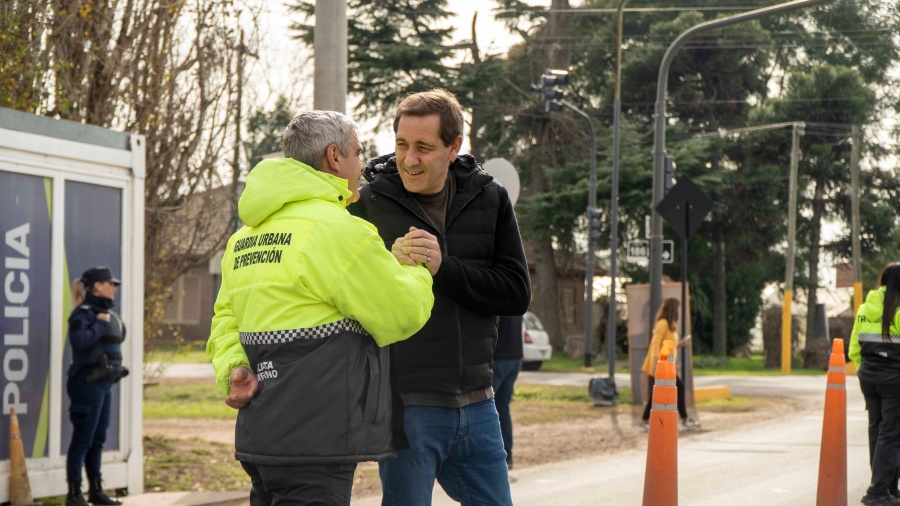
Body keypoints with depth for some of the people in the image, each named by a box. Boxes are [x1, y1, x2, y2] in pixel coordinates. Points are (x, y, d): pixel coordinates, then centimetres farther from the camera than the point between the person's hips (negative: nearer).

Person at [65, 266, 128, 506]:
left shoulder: (107, 313, 14)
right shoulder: (83, 312, -12)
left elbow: (117, 340, 28)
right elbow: (79, 340, -29)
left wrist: (118, 324, 10)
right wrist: (100, 324, -18)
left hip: (104, 383, 9)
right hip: (88, 383, -9)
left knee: (98, 439, 14)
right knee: (83, 438, -5)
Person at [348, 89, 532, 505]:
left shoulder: (489, 199, 6)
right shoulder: (370, 202, -3)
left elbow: (517, 294, -3)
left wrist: (444, 268, -15)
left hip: (476, 404, 4)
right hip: (406, 404, -4)